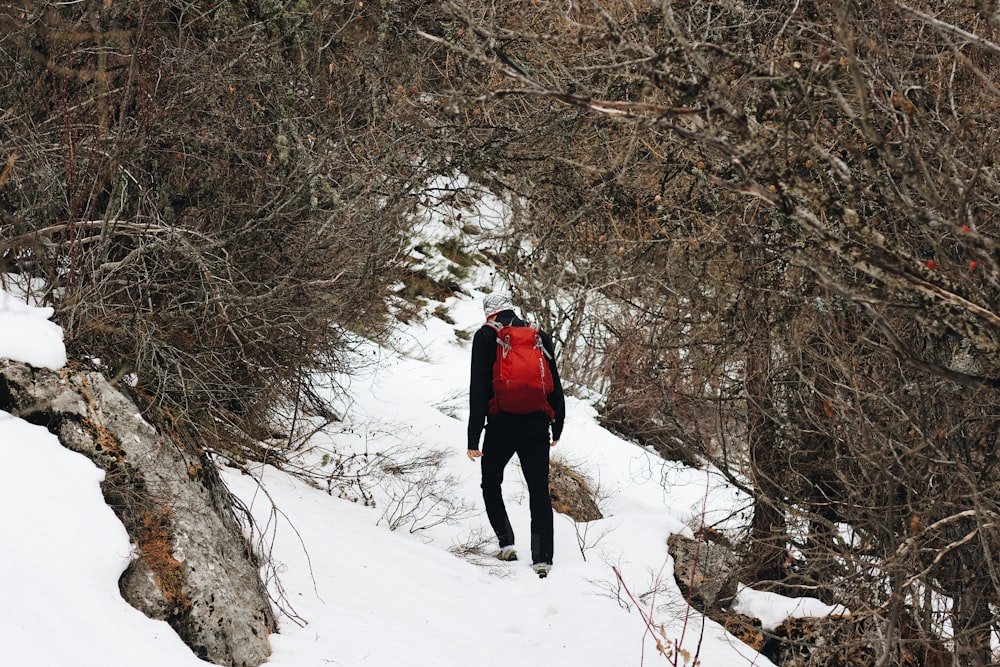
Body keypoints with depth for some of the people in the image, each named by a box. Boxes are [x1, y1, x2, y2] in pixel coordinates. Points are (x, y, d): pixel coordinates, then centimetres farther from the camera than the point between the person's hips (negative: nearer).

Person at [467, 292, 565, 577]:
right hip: (537, 426, 2)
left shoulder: (486, 336, -1)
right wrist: (557, 426, 22)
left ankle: (506, 542, 6)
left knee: (491, 484, 18)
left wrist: (473, 437, -6)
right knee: (539, 490, 4)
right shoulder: (540, 337, 10)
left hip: (501, 424, -2)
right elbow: (555, 385, 13)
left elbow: (478, 389, -6)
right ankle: (543, 558, -3)